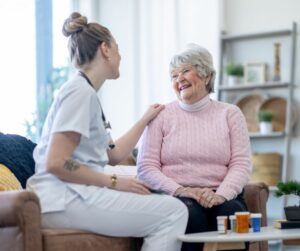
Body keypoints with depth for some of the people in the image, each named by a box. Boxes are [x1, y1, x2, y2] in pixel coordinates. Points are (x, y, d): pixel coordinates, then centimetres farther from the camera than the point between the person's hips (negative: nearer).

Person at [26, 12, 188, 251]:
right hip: (63, 199, -10)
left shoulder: (87, 93, 20)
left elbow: (114, 154, 22)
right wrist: (114, 182, -14)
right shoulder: (80, 91, -10)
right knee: (173, 211, -14)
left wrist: (146, 120, 32)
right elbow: (56, 164, -18)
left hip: (74, 194, 10)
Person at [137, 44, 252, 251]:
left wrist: (221, 194, -16)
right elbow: (146, 166, 1)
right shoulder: (161, 115, 10)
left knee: (232, 214, -32)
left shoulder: (230, 114, 13)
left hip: (221, 196, 1)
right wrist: (180, 190, -15)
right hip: (175, 197, -1)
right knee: (190, 213, -34)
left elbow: (241, 163, 3)